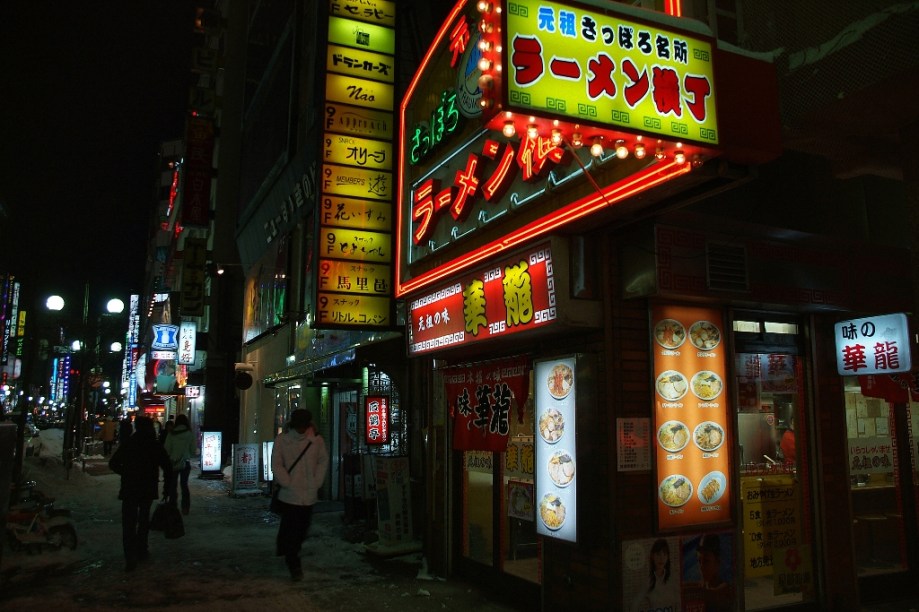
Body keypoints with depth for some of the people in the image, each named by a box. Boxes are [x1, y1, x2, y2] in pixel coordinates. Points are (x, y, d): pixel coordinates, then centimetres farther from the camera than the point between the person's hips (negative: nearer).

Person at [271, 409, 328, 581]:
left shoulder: (317, 440, -1)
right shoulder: (282, 439, -5)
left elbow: (323, 461, 7)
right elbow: (276, 465, -2)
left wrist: (317, 482, -1)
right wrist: (287, 483, -10)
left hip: (309, 494, 3)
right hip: (289, 494, -3)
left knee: (302, 529, 13)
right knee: (291, 529, -4)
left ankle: (290, 555, 35)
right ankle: (294, 565, 6)